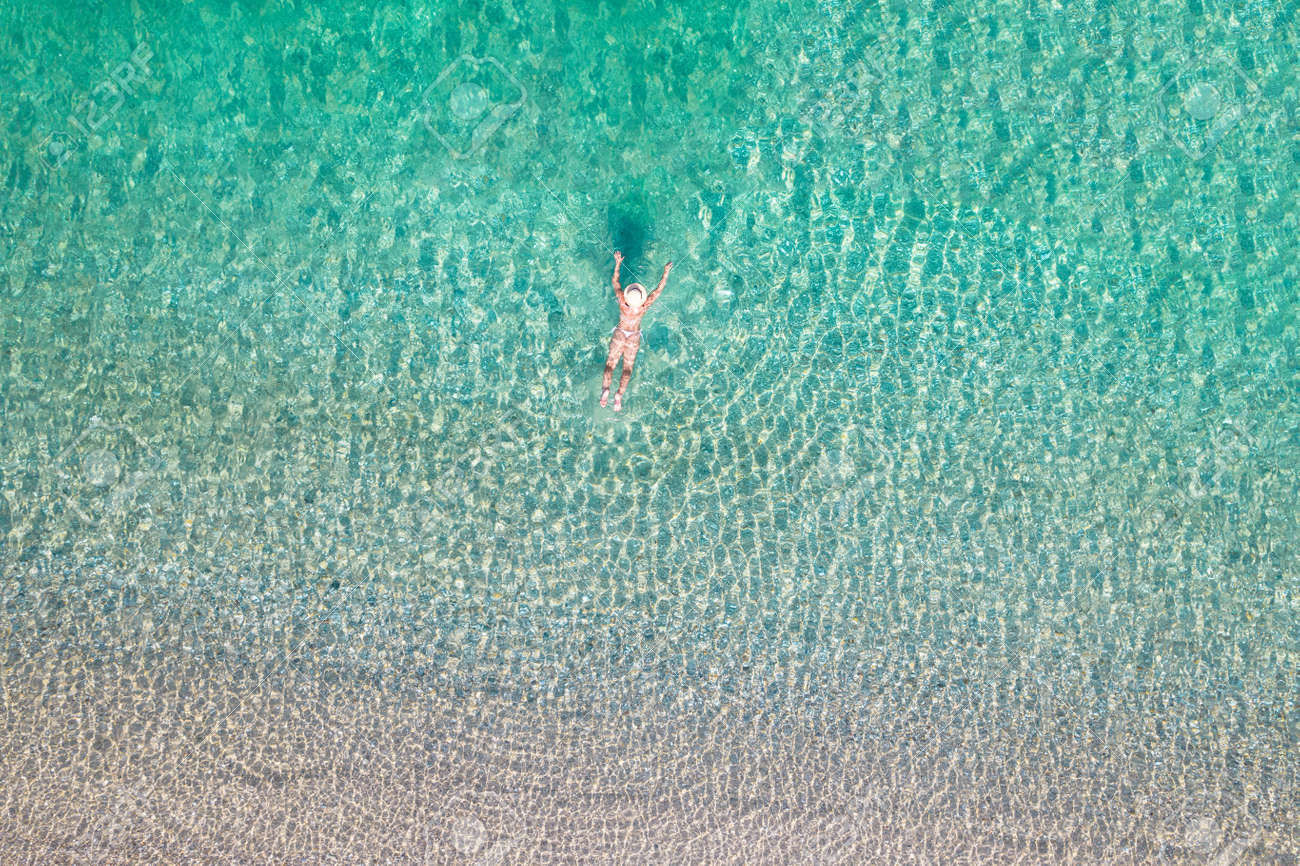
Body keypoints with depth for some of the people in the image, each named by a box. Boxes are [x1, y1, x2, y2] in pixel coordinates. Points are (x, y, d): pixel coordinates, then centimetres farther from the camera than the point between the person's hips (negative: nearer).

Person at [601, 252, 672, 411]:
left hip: (619, 334, 0)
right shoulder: (643, 307, -26)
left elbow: (615, 282, -13)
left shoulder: (622, 302, -25)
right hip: (634, 338, 0)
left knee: (611, 362, 3)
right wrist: (666, 273, -14)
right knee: (627, 367, 3)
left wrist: (617, 264, -8)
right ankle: (619, 394, -16)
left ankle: (606, 388, -20)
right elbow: (659, 289, -19)